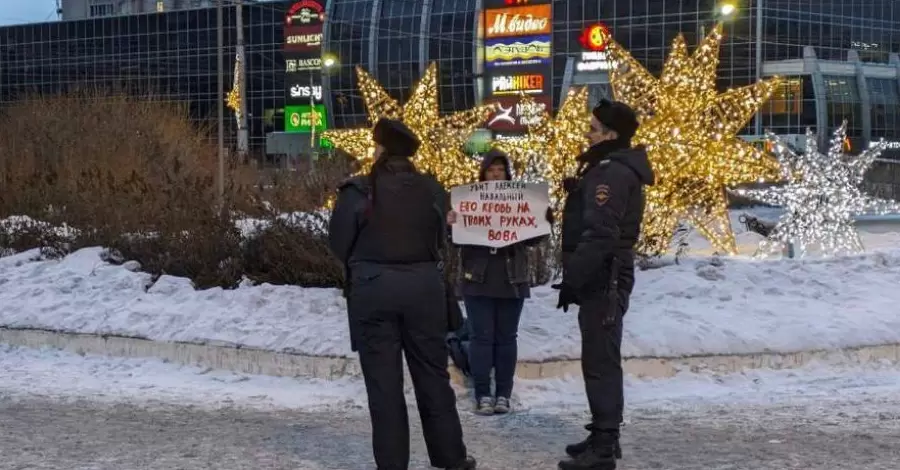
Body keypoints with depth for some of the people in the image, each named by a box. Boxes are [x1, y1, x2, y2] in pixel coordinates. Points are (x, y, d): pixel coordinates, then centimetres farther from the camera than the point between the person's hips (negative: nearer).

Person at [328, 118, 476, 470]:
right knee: (432, 375, 13)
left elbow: (338, 243, -3)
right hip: (424, 286, 3)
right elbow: (440, 239, 6)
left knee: (384, 381, 4)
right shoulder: (431, 190, -2)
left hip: (373, 289, -3)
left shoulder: (359, 191, -11)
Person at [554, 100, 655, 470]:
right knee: (601, 360, 16)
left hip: (602, 280, -11)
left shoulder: (611, 173, -18)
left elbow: (599, 235, -25)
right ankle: (604, 437, 24)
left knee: (600, 362, -8)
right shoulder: (616, 169, 17)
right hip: (604, 278, 11)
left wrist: (573, 279, -22)